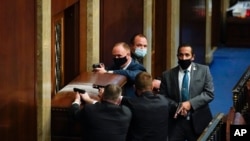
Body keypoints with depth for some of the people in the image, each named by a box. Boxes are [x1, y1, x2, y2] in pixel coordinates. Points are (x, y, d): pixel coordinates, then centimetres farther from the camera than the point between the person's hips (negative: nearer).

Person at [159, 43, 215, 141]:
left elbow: (209, 93, -3)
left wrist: (191, 103, -16)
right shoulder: (167, 75, 5)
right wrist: (176, 107, -14)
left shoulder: (203, 70, 3)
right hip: (175, 123, 0)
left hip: (198, 121, 0)